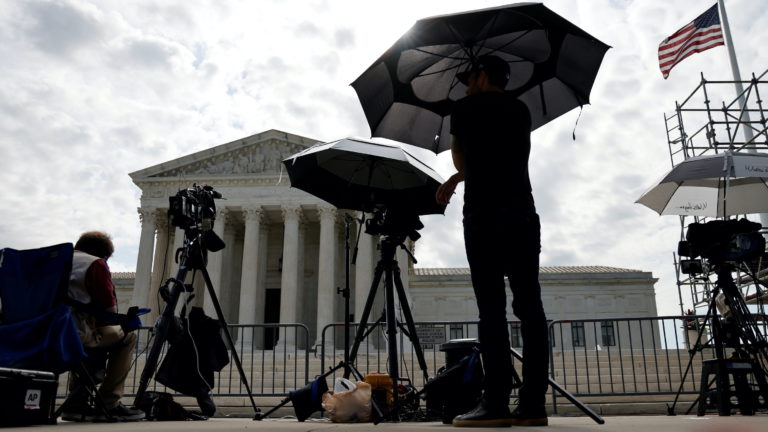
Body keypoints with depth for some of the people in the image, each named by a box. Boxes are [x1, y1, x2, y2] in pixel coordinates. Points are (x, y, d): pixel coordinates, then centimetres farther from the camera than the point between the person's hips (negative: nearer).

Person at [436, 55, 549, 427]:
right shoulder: (521, 110, 21)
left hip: (484, 215, -5)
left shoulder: (465, 108, 7)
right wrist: (455, 181, 36)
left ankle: (496, 402, -9)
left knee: (491, 309, -8)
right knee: (529, 307, 1)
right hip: (524, 214, 5)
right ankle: (533, 403, 1)